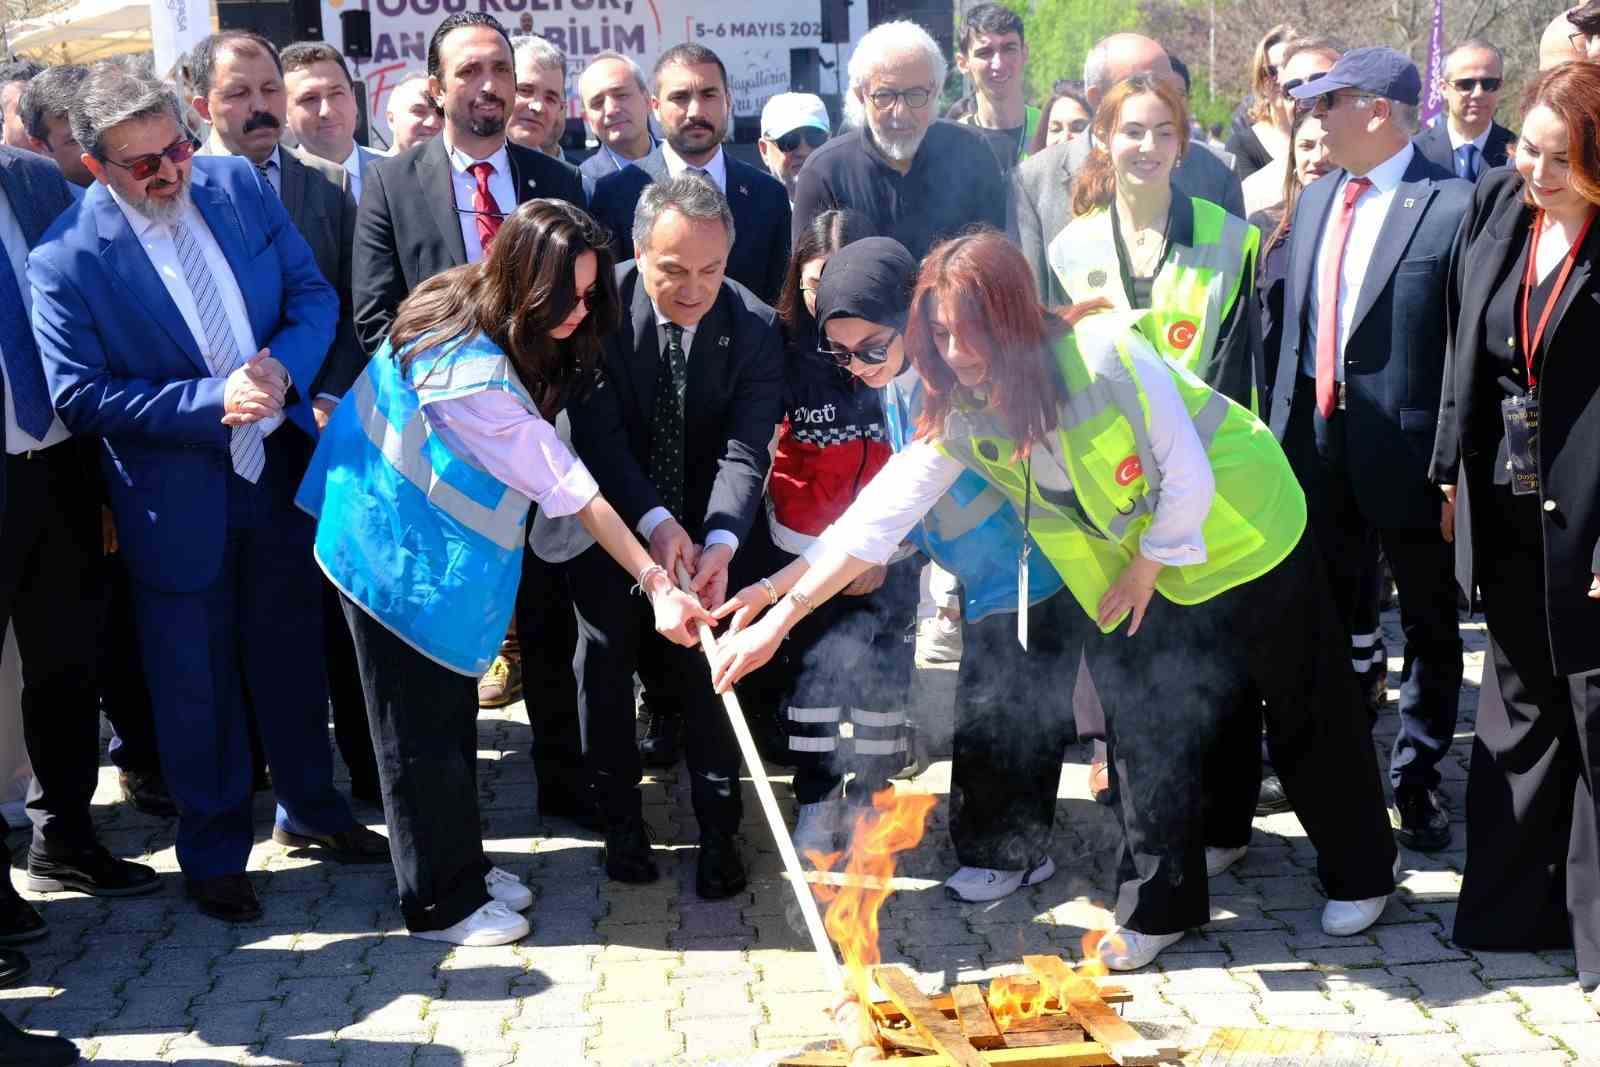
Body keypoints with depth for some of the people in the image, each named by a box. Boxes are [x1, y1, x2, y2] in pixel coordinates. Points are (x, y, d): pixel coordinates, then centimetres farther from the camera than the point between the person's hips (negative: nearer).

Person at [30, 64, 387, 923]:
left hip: (282, 467, 4)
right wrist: (211, 401, -24)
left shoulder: (239, 185, -4)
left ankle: (309, 809, 40)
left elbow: (313, 294, 1)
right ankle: (212, 852, 29)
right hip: (178, 499, -4)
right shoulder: (67, 258, -16)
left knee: (293, 650, 19)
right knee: (195, 681, 9)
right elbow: (79, 396, -16)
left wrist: (282, 369, -19)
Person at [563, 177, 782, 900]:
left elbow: (746, 449, -23)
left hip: (708, 518, 1)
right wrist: (654, 522, -38)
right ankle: (620, 816, 19)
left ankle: (718, 829, 14)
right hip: (611, 508, 0)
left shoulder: (754, 327, -18)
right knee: (606, 648, 1)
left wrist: (721, 542, -40)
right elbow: (598, 432, -24)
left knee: (708, 658, 1)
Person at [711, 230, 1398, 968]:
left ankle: (1359, 873, 32)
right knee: (1145, 732, 4)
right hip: (1137, 569, 5)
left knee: (1305, 711, 11)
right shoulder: (961, 414, -16)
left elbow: (1188, 479, -25)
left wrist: (1147, 568, -14)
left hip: (1241, 534, -4)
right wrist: (780, 618, -22)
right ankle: (1159, 906, 21)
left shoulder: (1109, 359, -34)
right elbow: (880, 514, -18)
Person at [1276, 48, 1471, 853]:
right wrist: (1282, 431, 8)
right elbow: (1295, 324, 10)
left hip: (1410, 453, -6)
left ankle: (1416, 778, 27)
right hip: (1322, 447, 6)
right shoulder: (1316, 198, 8)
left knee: (1429, 626, 11)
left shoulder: (1453, 205, -13)